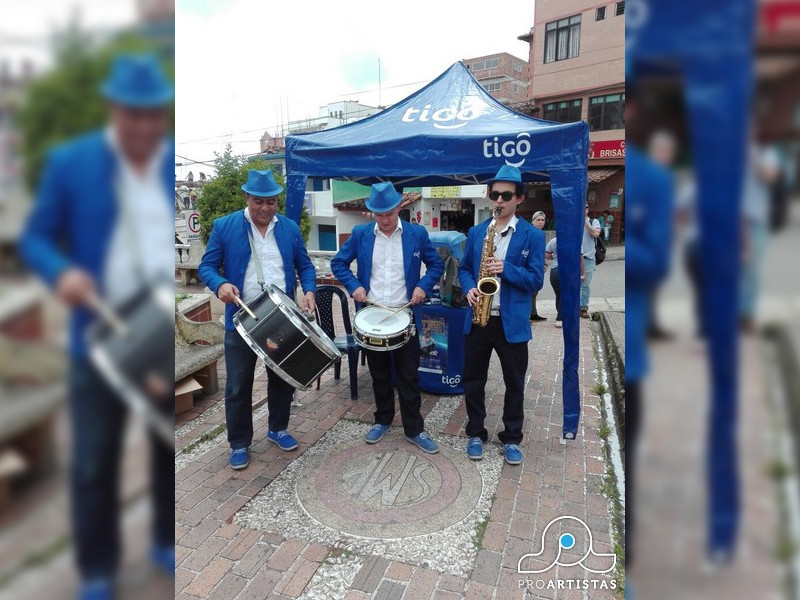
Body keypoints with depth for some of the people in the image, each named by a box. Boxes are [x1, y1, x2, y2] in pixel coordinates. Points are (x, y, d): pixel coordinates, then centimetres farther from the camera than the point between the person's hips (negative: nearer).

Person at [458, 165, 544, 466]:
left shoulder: (533, 235, -3)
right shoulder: (475, 232, 8)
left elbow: (536, 280, -8)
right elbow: (464, 268, 12)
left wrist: (506, 269, -23)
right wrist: (469, 288, -9)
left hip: (512, 322, -2)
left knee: (514, 384, 10)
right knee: (473, 380, 11)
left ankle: (512, 438, 28)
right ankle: (476, 433, 29)